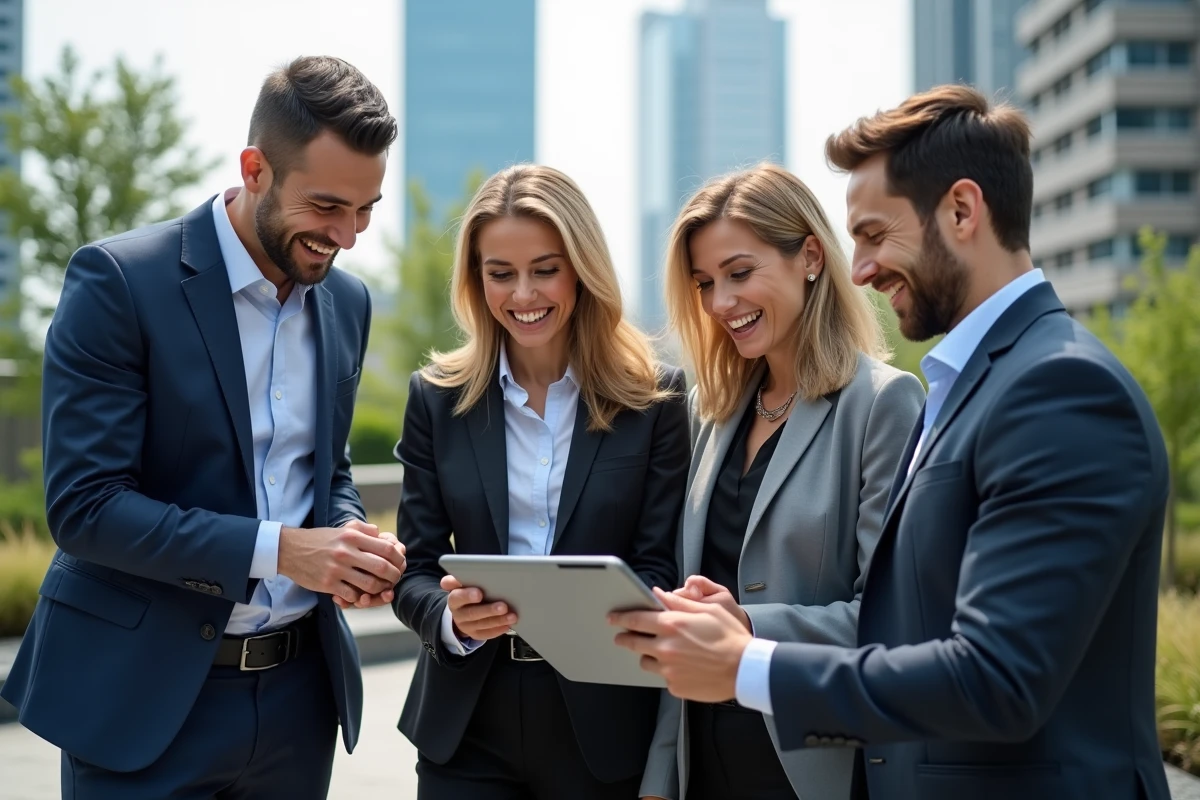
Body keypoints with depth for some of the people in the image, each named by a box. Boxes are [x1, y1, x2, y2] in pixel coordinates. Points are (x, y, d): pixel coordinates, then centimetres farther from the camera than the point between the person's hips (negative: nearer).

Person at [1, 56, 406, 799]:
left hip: (298, 690, 6)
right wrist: (276, 549, -24)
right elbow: (84, 505, -16)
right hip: (144, 695, -5)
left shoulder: (348, 302, 6)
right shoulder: (118, 280, -12)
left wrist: (348, 544, -6)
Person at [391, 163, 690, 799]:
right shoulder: (437, 397, 2)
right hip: (466, 727, 2)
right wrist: (452, 619, -19)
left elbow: (659, 572, -5)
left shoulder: (655, 396, -3)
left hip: (606, 724, -1)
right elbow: (414, 571, 2)